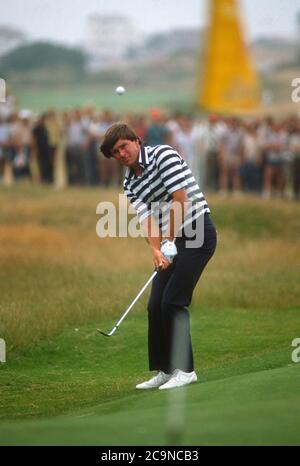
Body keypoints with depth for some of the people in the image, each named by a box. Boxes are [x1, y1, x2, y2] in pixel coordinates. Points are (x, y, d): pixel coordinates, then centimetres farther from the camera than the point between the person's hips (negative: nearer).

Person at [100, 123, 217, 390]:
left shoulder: (162, 155, -9)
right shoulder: (130, 184, 11)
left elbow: (180, 200, -15)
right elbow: (147, 218, -2)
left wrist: (169, 240, -12)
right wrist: (156, 250, -20)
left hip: (197, 233, -8)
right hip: (172, 241, 8)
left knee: (173, 301, -14)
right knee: (156, 305, 5)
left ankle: (184, 370, -10)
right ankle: (165, 370, 13)